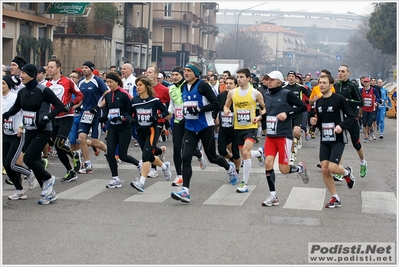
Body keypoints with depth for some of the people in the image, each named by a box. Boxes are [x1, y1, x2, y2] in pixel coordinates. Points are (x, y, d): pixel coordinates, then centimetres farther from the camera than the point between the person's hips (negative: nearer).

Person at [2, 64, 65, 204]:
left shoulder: (43, 91, -15)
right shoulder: (22, 92, 4)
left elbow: (59, 105, -13)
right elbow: (16, 108, 18)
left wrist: (47, 118, -24)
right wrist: (5, 115, -1)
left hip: (42, 131, -7)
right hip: (29, 131, 7)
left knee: (28, 159, -17)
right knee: (34, 161, 8)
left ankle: (48, 178, 9)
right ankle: (50, 193, 20)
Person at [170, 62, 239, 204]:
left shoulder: (202, 85, -12)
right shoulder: (184, 87, 9)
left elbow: (215, 104, -16)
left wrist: (199, 109, -24)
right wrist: (185, 111, 12)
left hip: (205, 127, -5)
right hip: (190, 128, 5)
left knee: (212, 157, 9)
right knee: (185, 157, -11)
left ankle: (229, 168, 43)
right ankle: (185, 191, -14)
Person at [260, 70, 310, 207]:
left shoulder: (287, 94, -7)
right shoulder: (266, 96, 11)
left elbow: (303, 107, -8)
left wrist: (287, 114, -16)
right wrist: (260, 117, 6)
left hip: (284, 136, -5)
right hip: (270, 136, 6)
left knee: (284, 169, -6)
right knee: (268, 163, -8)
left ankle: (300, 168, 29)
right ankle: (273, 196, 2)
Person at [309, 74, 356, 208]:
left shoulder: (339, 99, -10)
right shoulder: (319, 102, 9)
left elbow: (352, 116, -9)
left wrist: (341, 126, -23)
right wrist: (314, 122, -1)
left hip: (338, 139, -6)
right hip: (324, 140, 6)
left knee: (332, 167, -17)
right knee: (324, 169, -2)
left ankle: (347, 172, 19)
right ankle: (335, 199, 13)